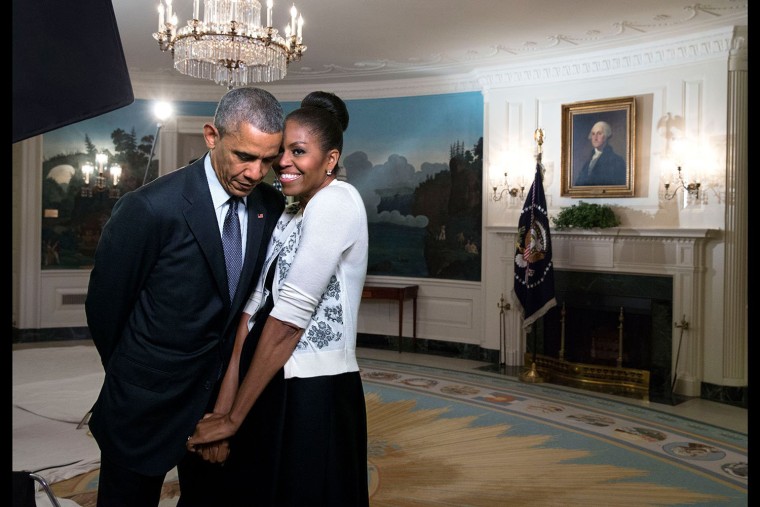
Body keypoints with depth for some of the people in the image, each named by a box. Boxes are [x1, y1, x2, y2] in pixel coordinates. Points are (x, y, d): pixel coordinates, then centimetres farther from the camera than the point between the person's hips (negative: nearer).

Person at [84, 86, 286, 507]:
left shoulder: (272, 207, -5)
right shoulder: (148, 208, -22)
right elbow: (104, 306, -9)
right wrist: (134, 375, 5)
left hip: (222, 394, 5)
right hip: (148, 405, -4)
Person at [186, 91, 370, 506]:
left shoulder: (336, 202, -14)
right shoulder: (285, 215, 11)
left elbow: (289, 318, -17)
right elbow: (254, 307, 1)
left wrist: (233, 417, -11)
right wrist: (223, 408, -6)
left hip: (313, 397, -7)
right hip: (269, 391, 7)